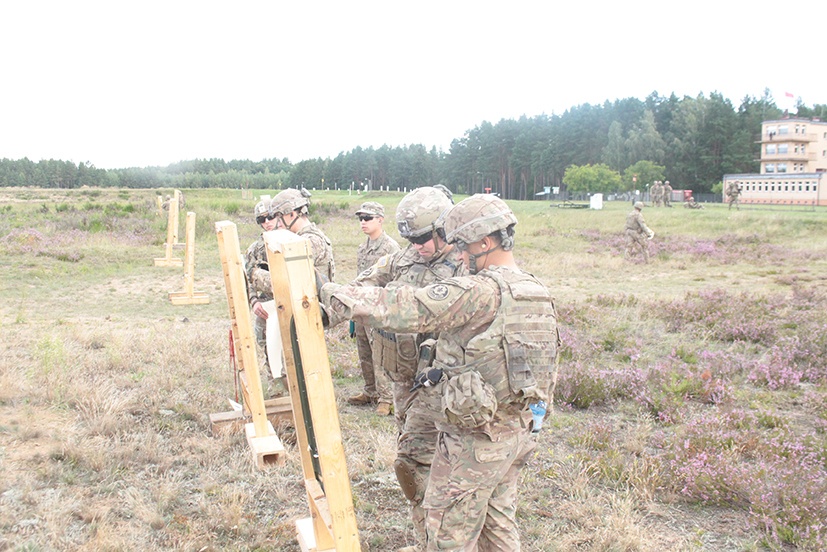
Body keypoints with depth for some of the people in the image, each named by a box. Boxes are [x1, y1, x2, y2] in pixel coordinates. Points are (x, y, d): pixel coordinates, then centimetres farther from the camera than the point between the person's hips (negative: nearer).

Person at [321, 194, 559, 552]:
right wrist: (446, 372, 9)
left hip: (474, 440, -8)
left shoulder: (478, 292, -21)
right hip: (518, 434, 8)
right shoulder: (539, 294, 6)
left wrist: (328, 296, -19)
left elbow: (402, 308, -25)